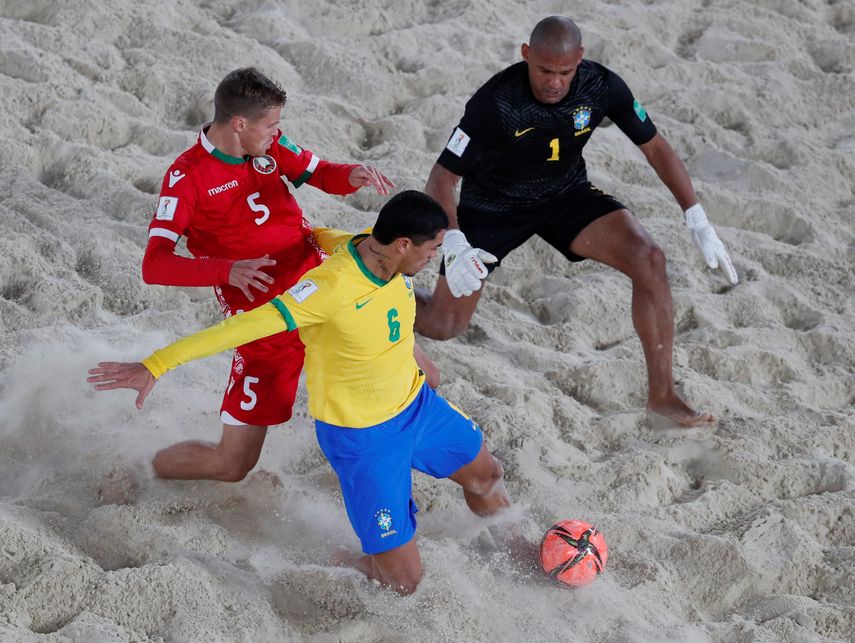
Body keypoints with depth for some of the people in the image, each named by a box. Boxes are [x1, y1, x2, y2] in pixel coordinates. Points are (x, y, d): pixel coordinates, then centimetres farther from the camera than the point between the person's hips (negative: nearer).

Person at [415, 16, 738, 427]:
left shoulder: (602, 87, -22)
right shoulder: (495, 102, -32)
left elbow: (655, 147, -9)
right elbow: (442, 178, -27)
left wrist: (698, 222, -16)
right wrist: (454, 245, -44)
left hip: (567, 195, 3)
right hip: (493, 205, -3)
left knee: (649, 260, -22)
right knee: (444, 326, -3)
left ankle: (661, 394, -11)